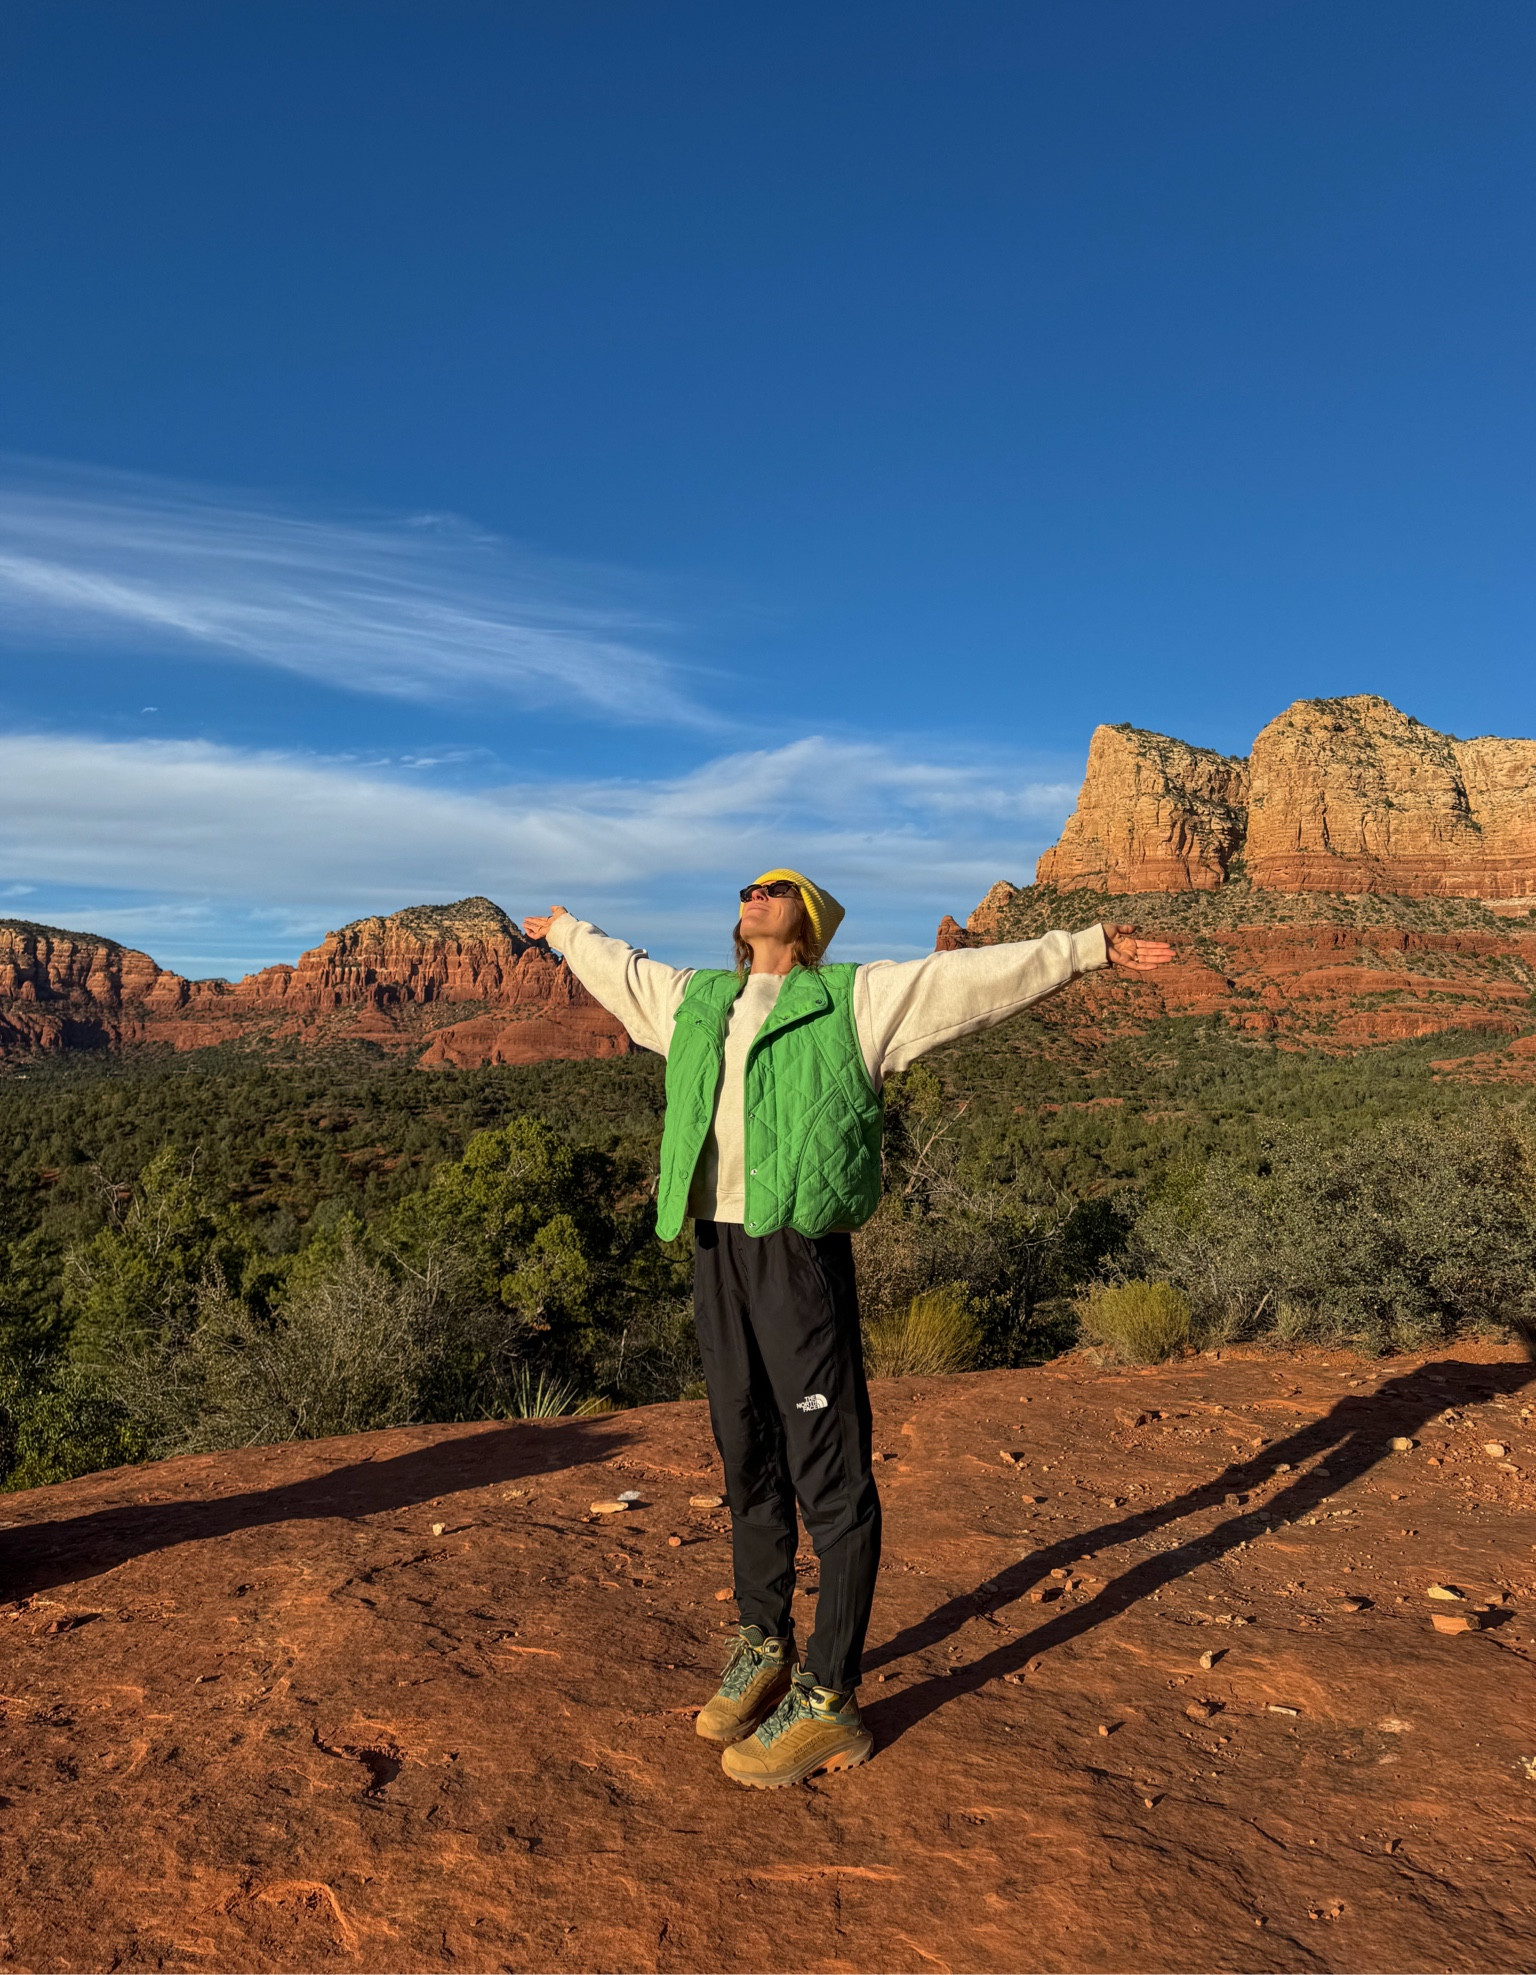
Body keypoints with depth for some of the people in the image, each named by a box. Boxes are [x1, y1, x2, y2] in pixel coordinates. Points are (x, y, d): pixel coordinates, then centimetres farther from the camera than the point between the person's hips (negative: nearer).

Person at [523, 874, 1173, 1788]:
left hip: (801, 1252, -5)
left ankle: (827, 1700, 14)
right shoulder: (691, 999, 17)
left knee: (830, 1477, 0)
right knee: (749, 1462, 18)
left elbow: (978, 977, -2)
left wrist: (1088, 948, -6)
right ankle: (765, 1648, 36)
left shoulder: (857, 999, 1)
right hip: (716, 1249, 6)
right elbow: (615, 965, 35)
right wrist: (564, 931, 49)